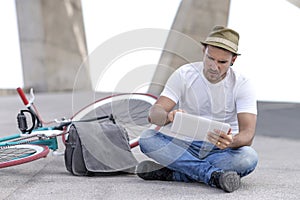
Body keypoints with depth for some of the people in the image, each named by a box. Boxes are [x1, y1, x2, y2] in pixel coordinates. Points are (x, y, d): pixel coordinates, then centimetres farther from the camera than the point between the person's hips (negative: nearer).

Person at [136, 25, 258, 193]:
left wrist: (231, 142, -42)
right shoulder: (184, 74, -5)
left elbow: (248, 134, -18)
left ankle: (170, 173, -28)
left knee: (249, 157, -34)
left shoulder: (242, 85, -8)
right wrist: (168, 116, -39)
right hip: (184, 146, 1)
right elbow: (155, 112, -13)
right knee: (147, 139, -27)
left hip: (221, 151, -1)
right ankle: (214, 174, -36)